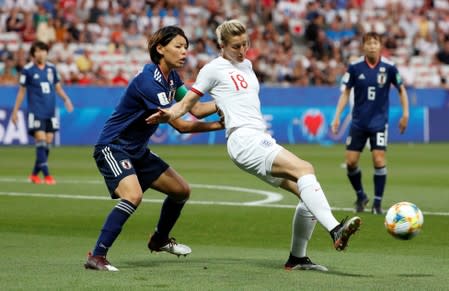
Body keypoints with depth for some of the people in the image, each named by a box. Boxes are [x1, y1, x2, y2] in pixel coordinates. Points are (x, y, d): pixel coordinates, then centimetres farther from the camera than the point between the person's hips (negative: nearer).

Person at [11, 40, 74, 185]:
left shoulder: (51, 68, 8)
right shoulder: (27, 70, -3)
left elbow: (58, 87, 16)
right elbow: (22, 91, 3)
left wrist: (66, 99, -2)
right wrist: (15, 111, 2)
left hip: (50, 112, 5)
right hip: (36, 112, -5)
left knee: (48, 144, 4)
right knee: (41, 142, -14)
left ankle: (35, 174, 17)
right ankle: (46, 175, -14)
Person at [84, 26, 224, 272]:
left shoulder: (172, 78, 4)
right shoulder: (148, 80, -25)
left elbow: (196, 109, 1)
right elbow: (180, 125, -24)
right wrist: (218, 125, -18)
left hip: (137, 151, 10)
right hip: (112, 148, -10)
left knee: (181, 190, 14)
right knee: (133, 195, -33)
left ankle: (160, 240, 39)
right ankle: (96, 257, -28)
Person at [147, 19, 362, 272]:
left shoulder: (246, 65, 23)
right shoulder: (214, 69, 3)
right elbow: (187, 103, 3)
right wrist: (168, 115, -15)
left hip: (262, 141, 8)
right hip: (244, 139, -8)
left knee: (308, 193, -1)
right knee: (305, 169, -27)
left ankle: (297, 258, 11)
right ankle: (335, 230, -41)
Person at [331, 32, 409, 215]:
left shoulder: (388, 67, -8)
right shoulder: (355, 67, -6)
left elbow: (401, 89, 6)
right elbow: (345, 92, 3)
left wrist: (405, 114, 1)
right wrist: (337, 116, -3)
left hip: (379, 122, -2)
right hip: (358, 122, 2)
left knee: (379, 160, -12)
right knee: (351, 162, -1)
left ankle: (377, 203, 0)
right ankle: (360, 196, 24)